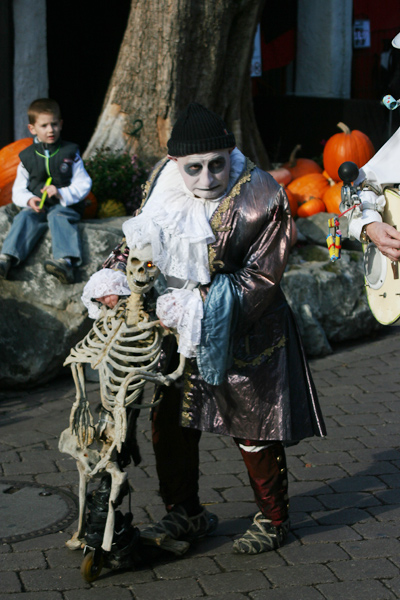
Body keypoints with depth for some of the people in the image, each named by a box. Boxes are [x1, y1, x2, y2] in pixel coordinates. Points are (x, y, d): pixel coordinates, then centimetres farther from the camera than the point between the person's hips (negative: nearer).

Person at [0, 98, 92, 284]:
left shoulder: (70, 153, 5)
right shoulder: (27, 157, 10)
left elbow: (84, 184, 0)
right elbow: (18, 190, 11)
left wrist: (62, 194, -18)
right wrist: (29, 200, -14)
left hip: (65, 206, -2)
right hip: (36, 207, 2)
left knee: (58, 216, -34)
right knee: (24, 218, -28)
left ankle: (65, 261, -56)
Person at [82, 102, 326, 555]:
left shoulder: (260, 199, -20)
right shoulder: (163, 184, -4)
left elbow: (260, 279, -22)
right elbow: (137, 240, 8)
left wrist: (196, 306, -29)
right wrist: (113, 279, -12)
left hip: (244, 335, -5)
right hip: (178, 335, 6)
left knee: (254, 433, 6)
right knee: (168, 424, 13)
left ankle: (273, 519, 29)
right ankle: (185, 515, 33)